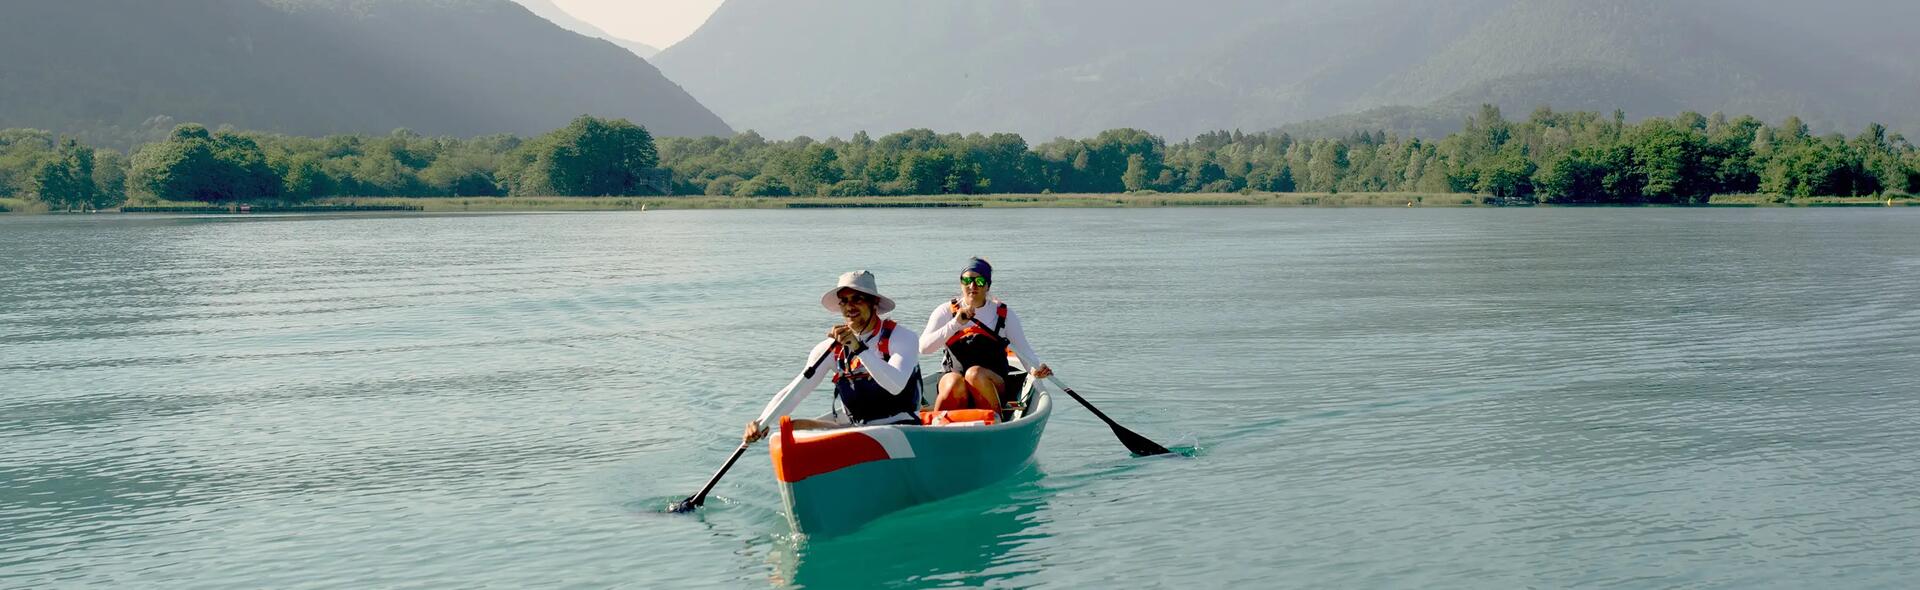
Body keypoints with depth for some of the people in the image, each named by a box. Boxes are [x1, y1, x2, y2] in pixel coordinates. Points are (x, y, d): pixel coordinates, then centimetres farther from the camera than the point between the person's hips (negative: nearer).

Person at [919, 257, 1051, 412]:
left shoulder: (1004, 314, 6)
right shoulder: (945, 312, 5)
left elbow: (1024, 350, 4)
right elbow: (923, 347, -8)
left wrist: (1037, 368, -19)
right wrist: (956, 323, -19)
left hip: (994, 384, 0)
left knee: (975, 373, -34)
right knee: (954, 381, -35)